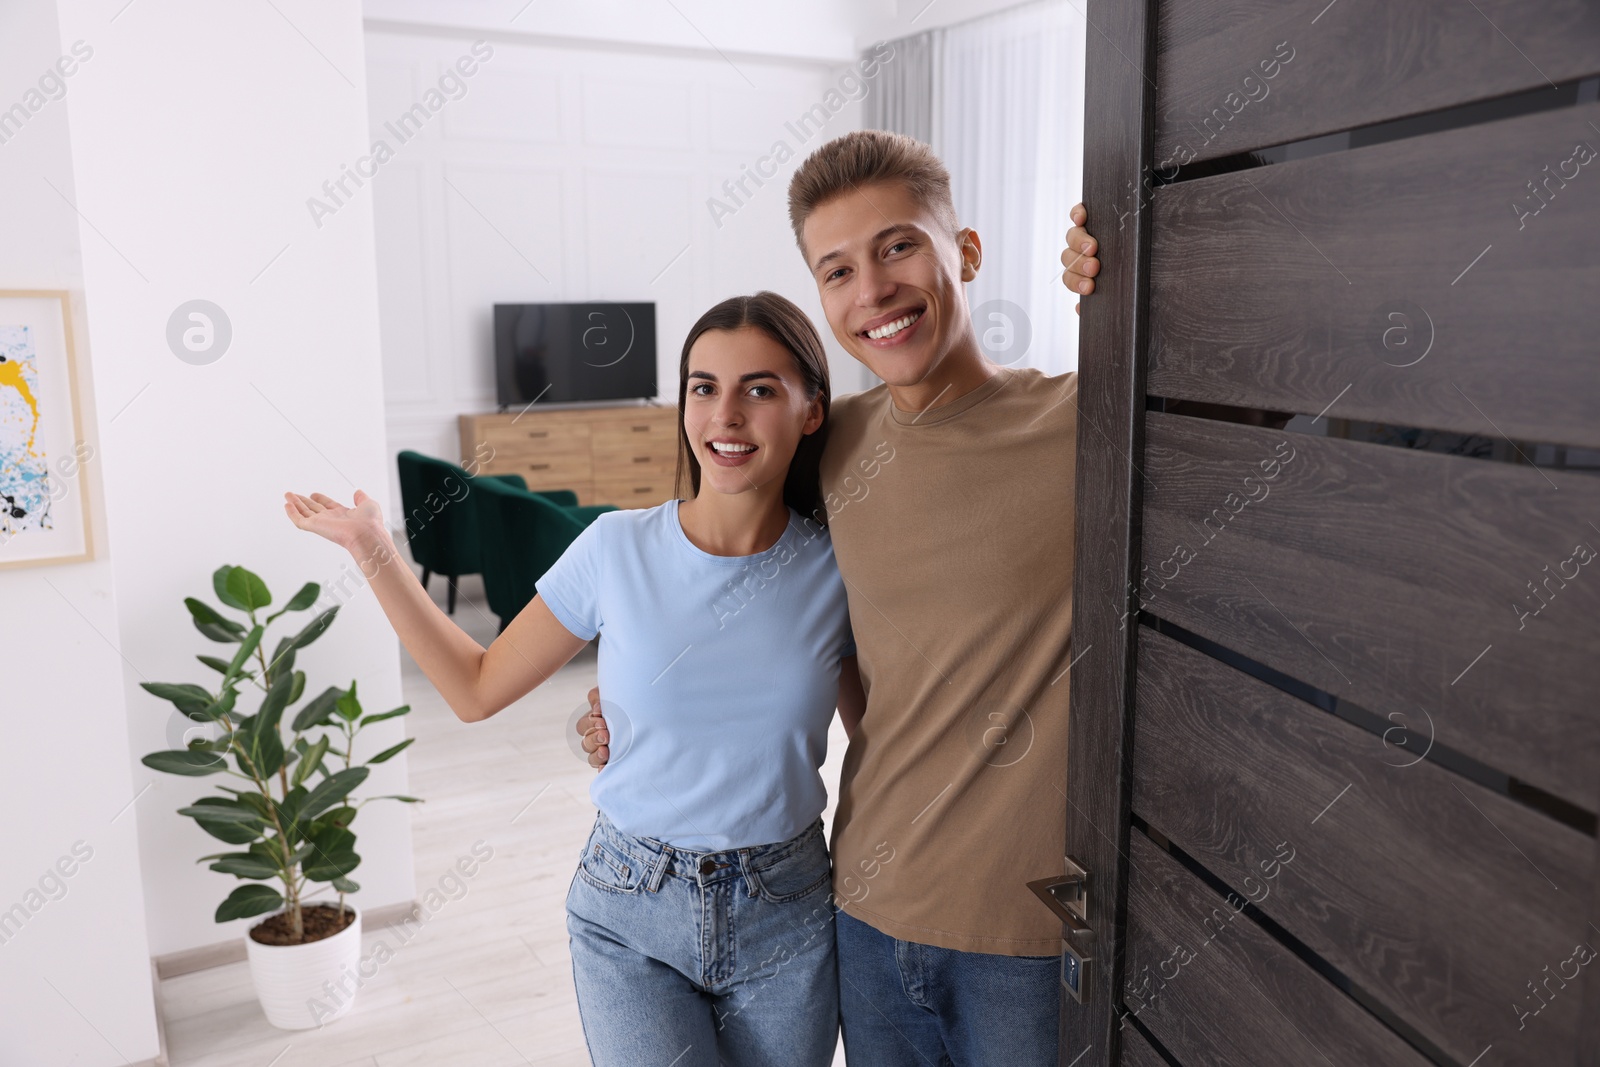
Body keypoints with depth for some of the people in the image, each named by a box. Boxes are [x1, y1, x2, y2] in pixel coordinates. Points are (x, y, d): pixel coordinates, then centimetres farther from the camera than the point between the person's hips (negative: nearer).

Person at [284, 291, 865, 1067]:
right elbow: (476, 690, 0)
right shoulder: (617, 550, -10)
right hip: (630, 919, -1)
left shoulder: (835, 569, -8)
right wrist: (376, 552, -3)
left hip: (785, 915, 2)